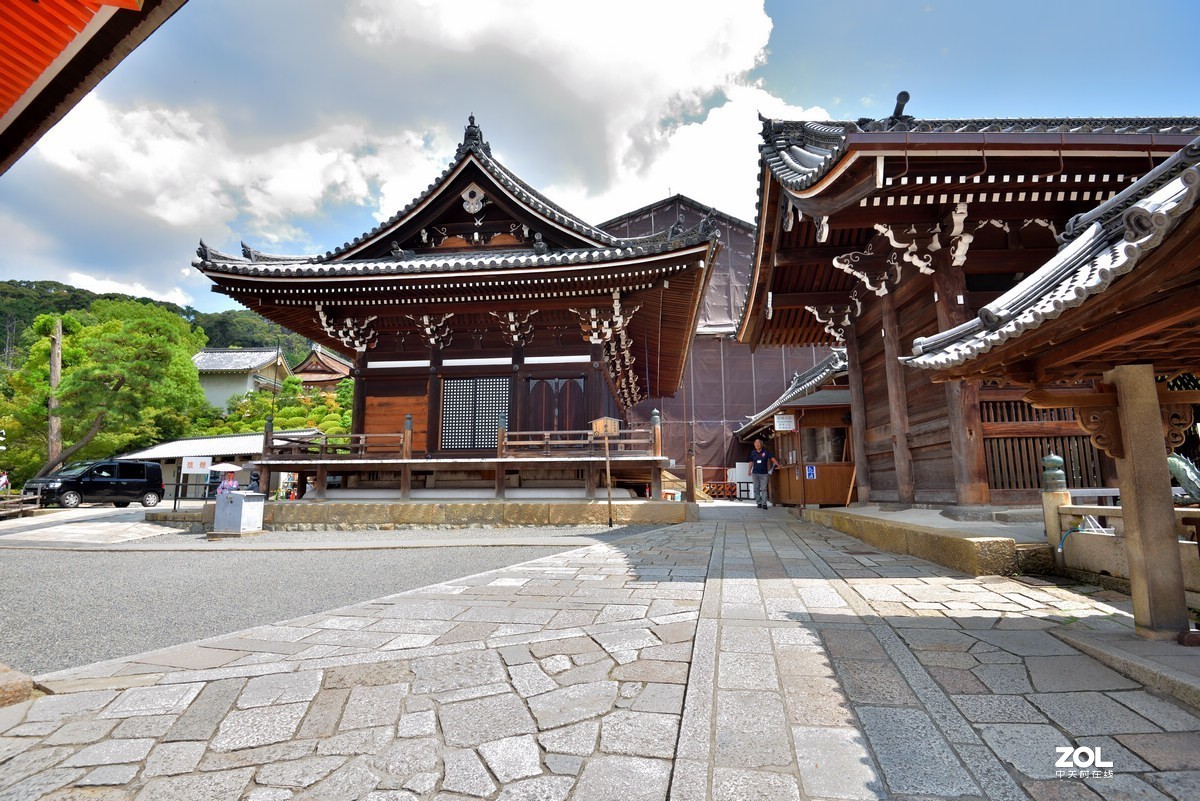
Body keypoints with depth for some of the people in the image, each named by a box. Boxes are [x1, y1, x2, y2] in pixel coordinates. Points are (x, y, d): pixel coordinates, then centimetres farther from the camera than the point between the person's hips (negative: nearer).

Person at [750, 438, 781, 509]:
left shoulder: (766, 452, -2)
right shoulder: (753, 453, 7)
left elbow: (772, 458, -8)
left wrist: (778, 465, -19)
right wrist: (749, 470, 14)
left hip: (764, 473, -3)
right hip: (755, 473, 3)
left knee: (764, 489, -6)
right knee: (756, 489, 4)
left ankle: (764, 503, -6)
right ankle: (759, 503, 11)